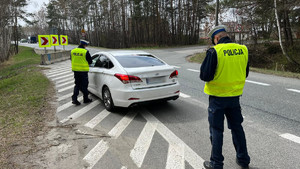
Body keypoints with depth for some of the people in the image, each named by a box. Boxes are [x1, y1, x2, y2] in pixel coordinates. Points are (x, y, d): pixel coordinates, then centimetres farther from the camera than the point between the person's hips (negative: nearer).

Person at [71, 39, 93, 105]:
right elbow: (90, 61, -7)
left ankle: (74, 98, 3)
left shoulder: (73, 51, 4)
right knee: (84, 85, 6)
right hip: (83, 70, -5)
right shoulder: (86, 52, -14)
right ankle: (86, 99, 18)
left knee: (77, 84, 14)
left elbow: (72, 60, 15)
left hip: (75, 70, 5)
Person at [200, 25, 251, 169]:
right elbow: (245, 73, 12)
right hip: (235, 96, 5)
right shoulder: (243, 50, 1)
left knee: (216, 130, 7)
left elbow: (204, 76, -16)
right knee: (237, 127, 20)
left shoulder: (214, 51, -17)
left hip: (217, 98, -5)